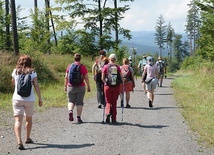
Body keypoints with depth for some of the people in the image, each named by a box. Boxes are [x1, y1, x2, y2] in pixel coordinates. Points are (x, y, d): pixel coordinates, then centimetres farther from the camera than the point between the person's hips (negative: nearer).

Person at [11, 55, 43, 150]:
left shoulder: (15, 71, 2)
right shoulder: (32, 72, -2)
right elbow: (36, 86, -7)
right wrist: (40, 98, -1)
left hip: (17, 99, 0)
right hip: (29, 99, 1)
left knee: (18, 121, -6)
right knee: (29, 119, 21)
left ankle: (19, 141, -23)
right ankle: (28, 138, 36)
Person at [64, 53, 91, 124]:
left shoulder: (69, 66, 2)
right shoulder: (83, 67, -4)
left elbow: (66, 77, 3)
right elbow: (86, 78, -5)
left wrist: (65, 86, 13)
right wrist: (88, 86, 4)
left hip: (71, 87, 1)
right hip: (81, 87, -1)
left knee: (71, 101, 13)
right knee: (79, 102, 7)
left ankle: (70, 111, -15)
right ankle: (78, 118, 8)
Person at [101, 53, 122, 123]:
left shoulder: (105, 67, -3)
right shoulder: (118, 67, 0)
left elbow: (102, 78, -3)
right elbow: (121, 77, -2)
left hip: (108, 86, -1)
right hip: (116, 86, 1)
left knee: (108, 102, 11)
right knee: (114, 102, 12)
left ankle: (108, 113, -16)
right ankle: (114, 119, 14)